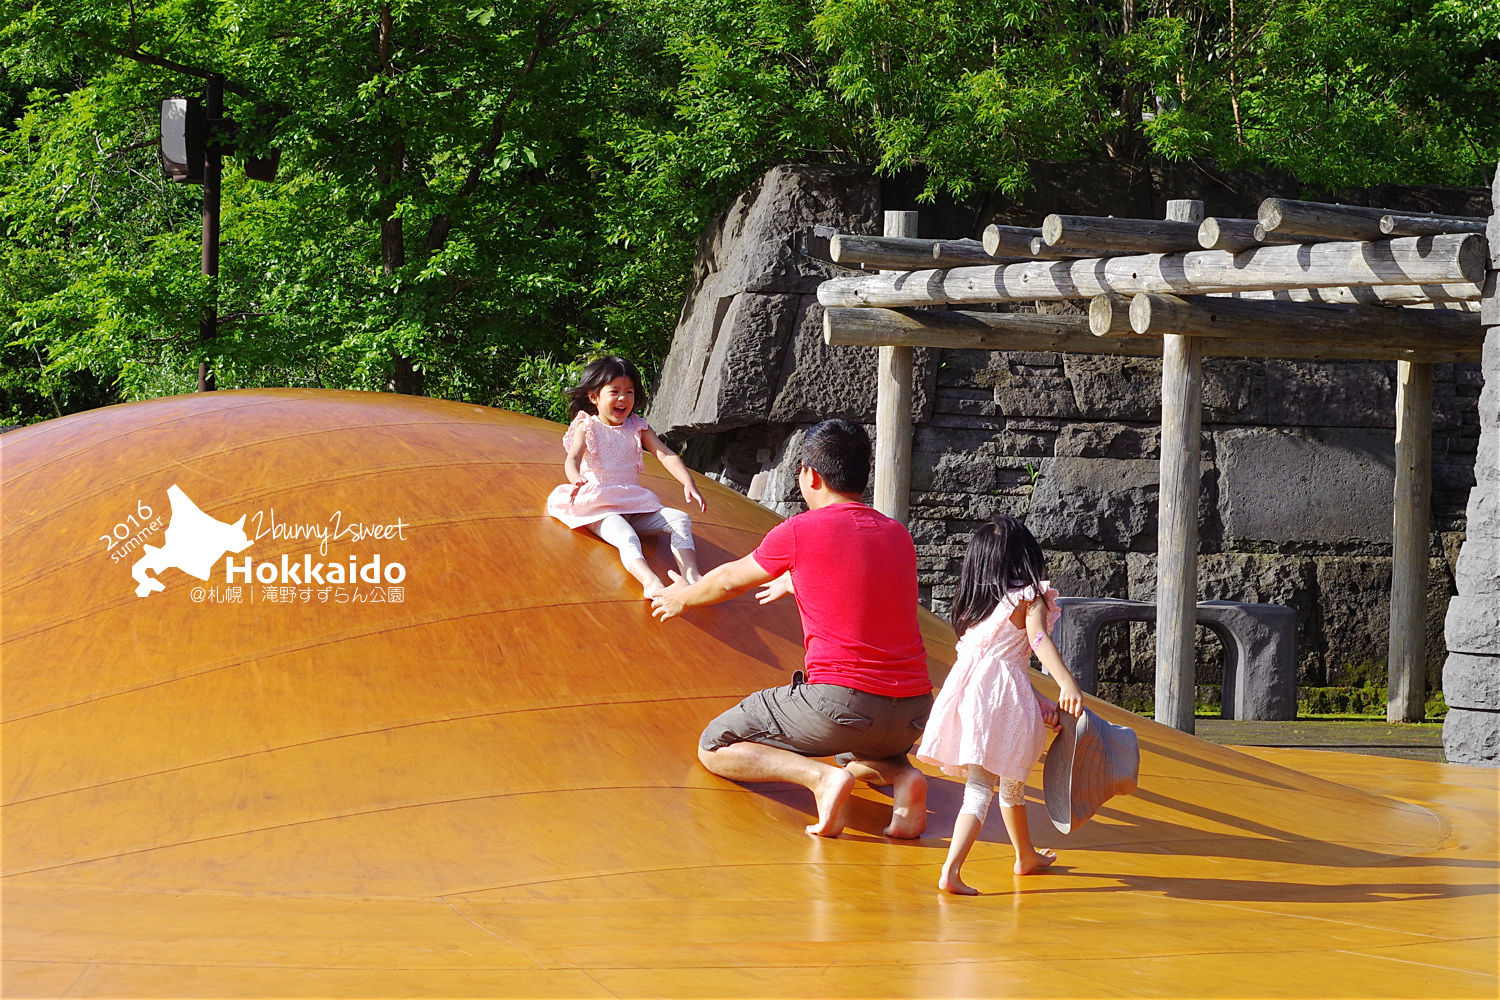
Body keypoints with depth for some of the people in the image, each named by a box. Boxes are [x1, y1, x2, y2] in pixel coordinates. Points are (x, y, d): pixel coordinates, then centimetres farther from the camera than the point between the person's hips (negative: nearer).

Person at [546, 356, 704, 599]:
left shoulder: (638, 428, 13)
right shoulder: (587, 427, 2)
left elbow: (666, 455, 2)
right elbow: (573, 458, -16)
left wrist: (688, 483, -17)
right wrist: (576, 480, -42)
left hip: (634, 504, 6)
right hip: (599, 508, -6)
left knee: (681, 520, -15)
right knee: (626, 538, -35)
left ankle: (691, 576, -32)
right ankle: (651, 582, -61)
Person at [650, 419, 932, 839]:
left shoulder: (799, 533, -3)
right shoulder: (898, 536, 13)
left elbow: (730, 580, 16)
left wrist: (684, 597, 37)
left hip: (839, 701, -6)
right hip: (912, 712, 6)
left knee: (716, 749, 11)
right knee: (855, 755, 40)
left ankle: (821, 777, -14)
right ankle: (901, 776, 3)